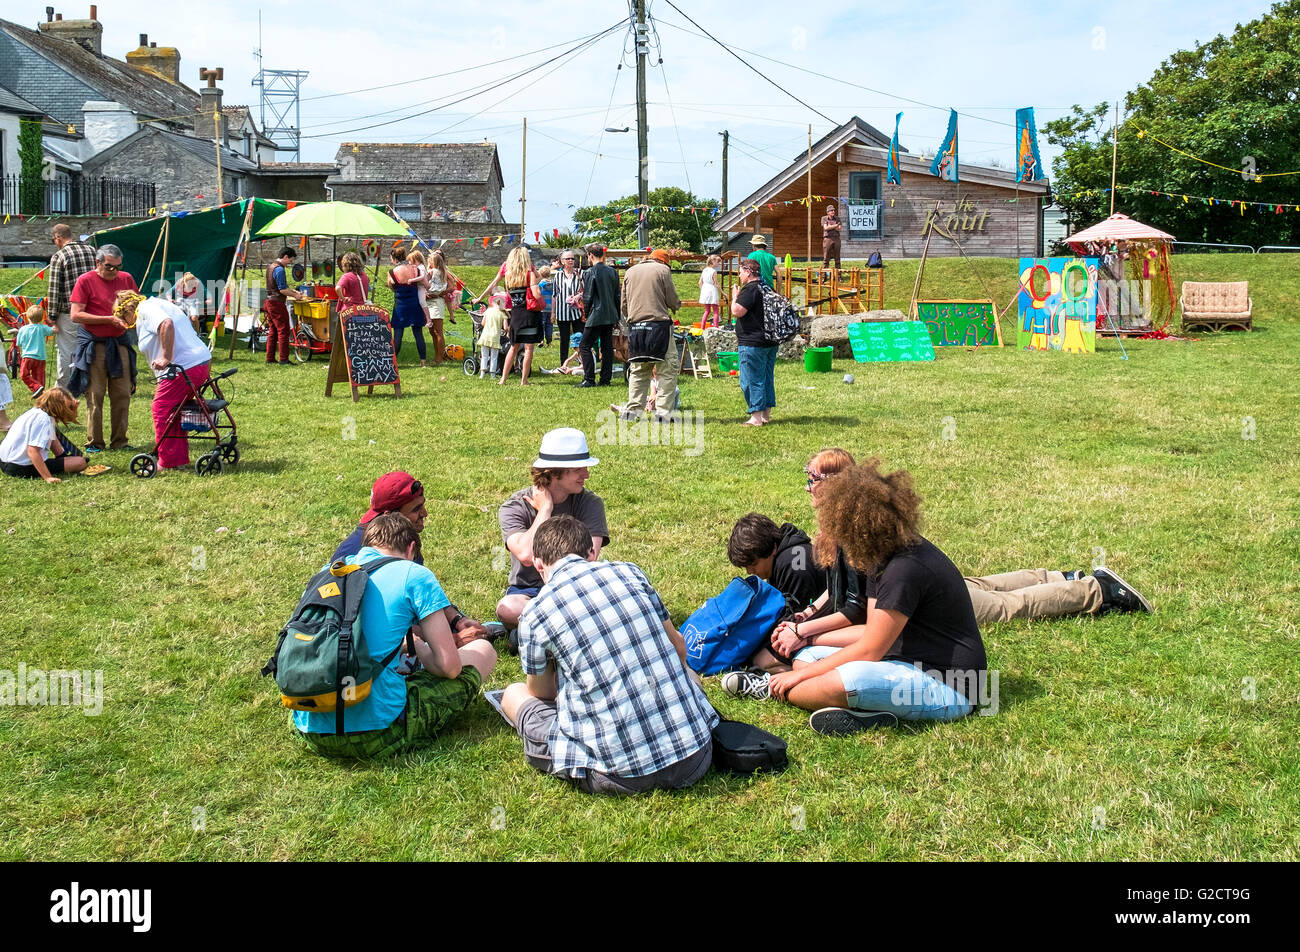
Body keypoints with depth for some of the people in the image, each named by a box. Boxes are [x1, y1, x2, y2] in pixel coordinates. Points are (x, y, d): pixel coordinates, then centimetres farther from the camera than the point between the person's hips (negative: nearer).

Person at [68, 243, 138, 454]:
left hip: (119, 342, 4)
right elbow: (76, 315, -11)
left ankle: (119, 441, 12)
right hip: (93, 344, -4)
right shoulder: (85, 281, -5)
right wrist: (109, 319, -18)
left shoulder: (126, 279, 8)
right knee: (95, 395, -2)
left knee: (122, 394, 3)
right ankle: (94, 443, 6)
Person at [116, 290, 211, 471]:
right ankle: (181, 458, 23)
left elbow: (166, 324, -26)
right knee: (175, 411, 19)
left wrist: (166, 357, -25)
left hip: (183, 368, -10)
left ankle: (169, 461, 5)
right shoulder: (160, 304, 26)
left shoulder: (145, 309, -4)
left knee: (162, 410, 0)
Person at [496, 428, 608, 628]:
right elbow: (527, 556, -26)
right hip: (528, 591, -1)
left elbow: (589, 558, -16)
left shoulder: (590, 503, -3)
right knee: (507, 608, -36)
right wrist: (545, 510, -17)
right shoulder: (513, 508, -8)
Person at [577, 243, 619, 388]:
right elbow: (617, 296, 12)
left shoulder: (591, 272, -12)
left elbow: (588, 296, -12)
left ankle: (589, 379, -7)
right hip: (611, 316, 7)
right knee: (607, 347, 10)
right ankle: (606, 379, 11)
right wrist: (617, 316, 19)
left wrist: (586, 312, 5)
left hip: (596, 316, -7)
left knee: (585, 346, -1)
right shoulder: (613, 272, 7)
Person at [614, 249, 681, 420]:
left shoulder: (630, 271, 16)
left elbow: (624, 305, 17)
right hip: (658, 323, -5)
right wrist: (677, 305, 21)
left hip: (635, 325, 5)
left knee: (638, 370, 13)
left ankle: (633, 409, 10)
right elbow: (672, 300, 0)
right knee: (669, 368, 0)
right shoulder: (663, 270, 2)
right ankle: (663, 410, -5)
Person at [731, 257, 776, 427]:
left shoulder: (750, 289, -15)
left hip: (752, 344, -9)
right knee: (767, 379, 14)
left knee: (751, 381, -4)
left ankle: (756, 417, -5)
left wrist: (735, 296, -5)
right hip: (770, 342, 9)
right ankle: (766, 414, 20)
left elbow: (737, 312, -22)